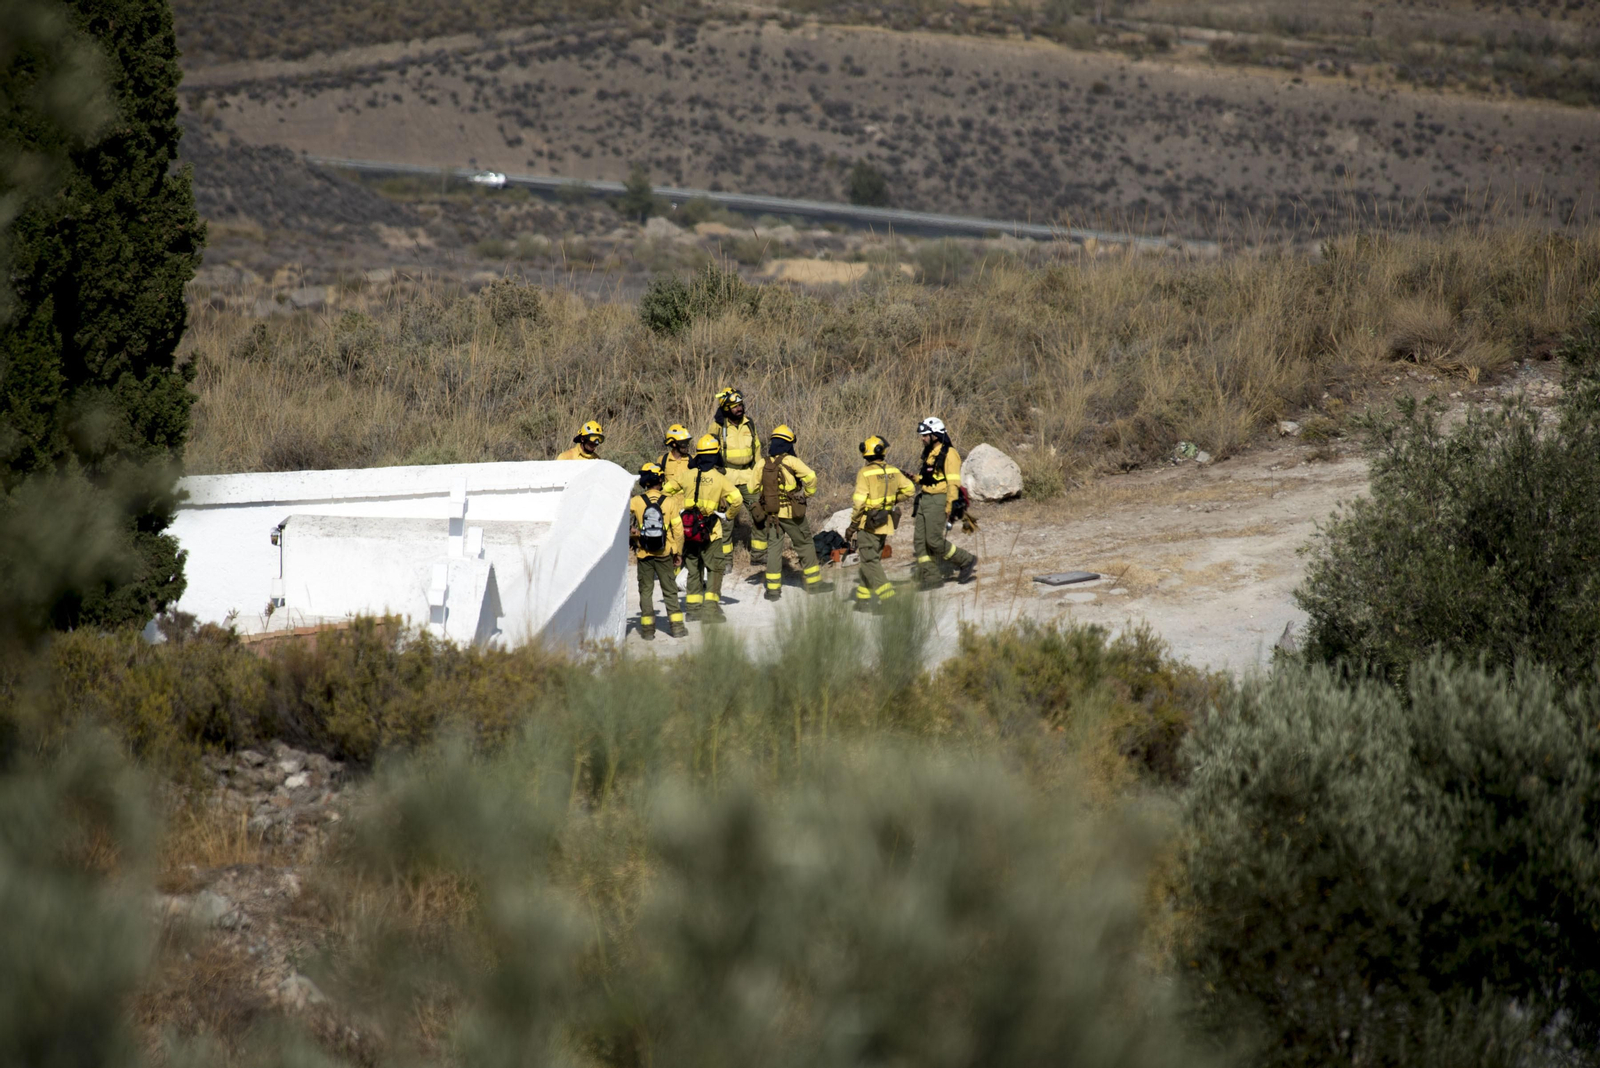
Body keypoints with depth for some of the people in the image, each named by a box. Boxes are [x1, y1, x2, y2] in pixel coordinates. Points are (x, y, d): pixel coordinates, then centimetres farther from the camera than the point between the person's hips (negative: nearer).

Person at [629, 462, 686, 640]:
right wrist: (678, 553, 6)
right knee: (670, 590, 9)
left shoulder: (636, 501, -8)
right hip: (664, 554, 0)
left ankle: (647, 629, 6)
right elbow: (678, 530, -5)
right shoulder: (669, 501, -7)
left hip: (644, 554, 0)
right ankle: (677, 626, 6)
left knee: (645, 590, 9)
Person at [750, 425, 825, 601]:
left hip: (771, 513, 3)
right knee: (805, 546, 10)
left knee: (773, 548, 7)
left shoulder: (762, 464, 1)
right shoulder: (791, 461, -11)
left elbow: (753, 488, 6)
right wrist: (807, 493, -5)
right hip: (792, 513, -3)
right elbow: (810, 477, -22)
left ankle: (773, 589, 1)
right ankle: (814, 584, 15)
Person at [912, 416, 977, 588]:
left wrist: (949, 507, -20)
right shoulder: (929, 454, 17)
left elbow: (953, 483, -16)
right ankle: (931, 577, 7)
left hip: (938, 501, -9)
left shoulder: (949, 454, -12)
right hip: (924, 501, 9)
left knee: (934, 541, -11)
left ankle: (966, 561, 7)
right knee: (920, 540, 3)